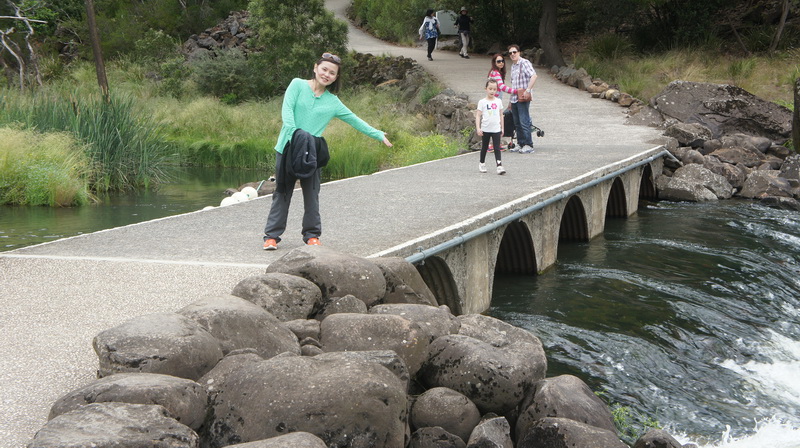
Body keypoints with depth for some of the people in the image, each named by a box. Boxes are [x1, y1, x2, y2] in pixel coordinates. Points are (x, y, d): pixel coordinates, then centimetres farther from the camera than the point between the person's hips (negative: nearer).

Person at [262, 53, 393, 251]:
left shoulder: (333, 102, 12)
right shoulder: (298, 85, 3)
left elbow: (354, 120, 19)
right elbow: (287, 108, -8)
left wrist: (379, 135, 20)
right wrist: (293, 132, -23)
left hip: (312, 152, 2)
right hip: (288, 147, -2)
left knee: (312, 194, 6)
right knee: (282, 193, 2)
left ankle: (312, 235, 19)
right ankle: (272, 236, 7)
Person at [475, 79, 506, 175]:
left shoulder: (498, 101, 4)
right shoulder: (482, 102, -4)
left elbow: (501, 115, 11)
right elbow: (478, 115, -6)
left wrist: (502, 127, 10)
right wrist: (478, 128, -14)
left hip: (496, 129, 1)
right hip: (485, 129, -1)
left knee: (497, 148, -6)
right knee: (484, 148, 13)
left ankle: (499, 166, -12)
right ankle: (482, 164, 30)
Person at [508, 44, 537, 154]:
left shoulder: (524, 63, -8)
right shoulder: (513, 66, 19)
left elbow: (533, 76, -21)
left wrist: (527, 90, -26)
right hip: (514, 98, 9)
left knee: (524, 122, -11)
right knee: (517, 123, 9)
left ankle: (528, 146, -8)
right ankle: (521, 144, 15)